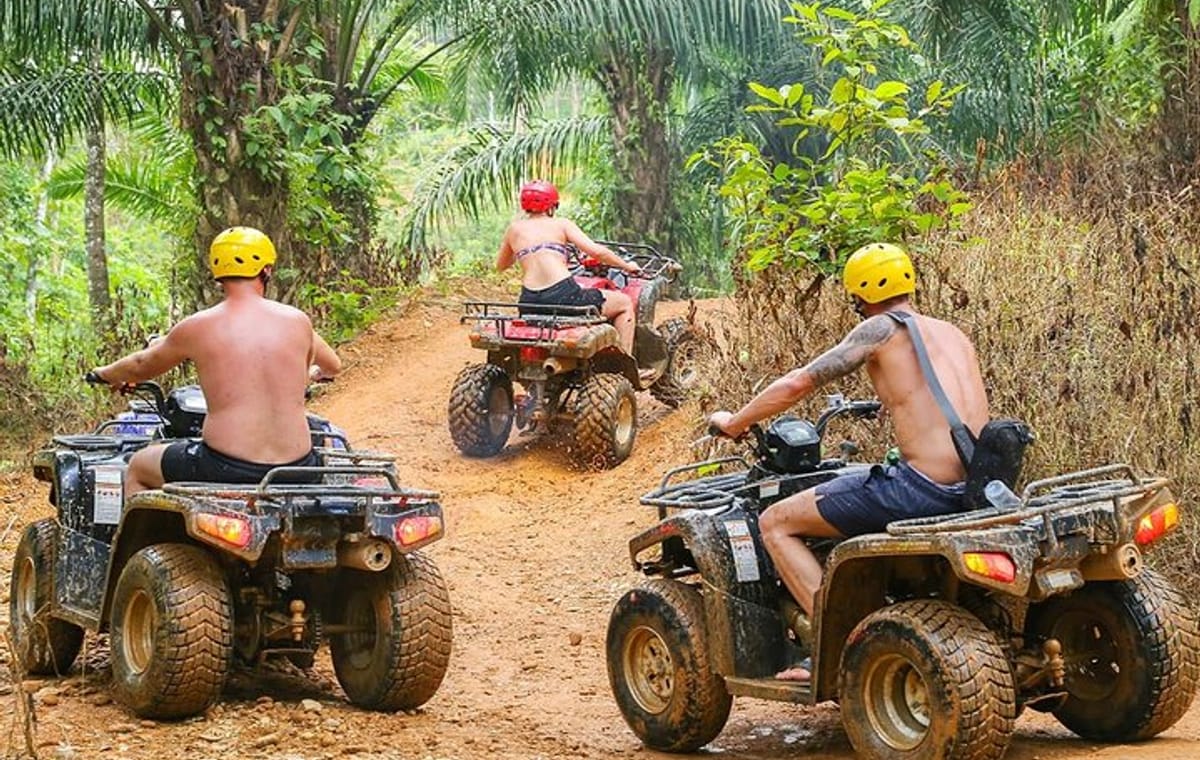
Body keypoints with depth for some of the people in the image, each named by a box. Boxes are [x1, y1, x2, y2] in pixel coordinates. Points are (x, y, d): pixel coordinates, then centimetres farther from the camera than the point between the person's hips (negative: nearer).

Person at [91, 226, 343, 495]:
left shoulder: (196, 327, -1)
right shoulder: (296, 321, 4)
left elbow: (141, 367, 18)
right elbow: (333, 366, 26)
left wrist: (106, 373, 42)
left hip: (226, 468, -3)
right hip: (296, 470, 3)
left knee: (137, 467, 24)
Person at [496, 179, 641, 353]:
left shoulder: (514, 229, 16)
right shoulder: (561, 224, 7)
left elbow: (500, 265, 30)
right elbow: (596, 251, -4)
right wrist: (626, 266, 10)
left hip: (530, 305, 5)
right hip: (564, 296, -5)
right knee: (624, 303, 16)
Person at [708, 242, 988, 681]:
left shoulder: (882, 329, -2)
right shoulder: (953, 333, 18)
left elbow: (796, 384, -1)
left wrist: (734, 424, 13)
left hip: (924, 488, -8)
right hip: (976, 489, 8)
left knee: (775, 524, 3)